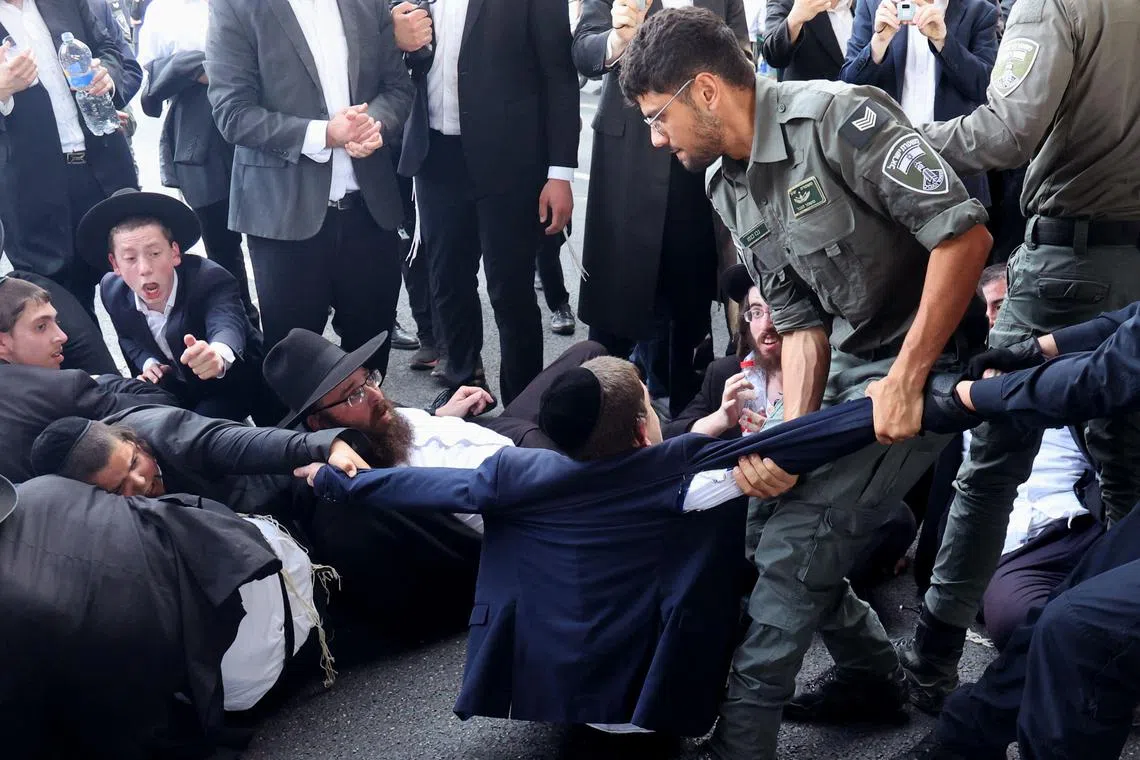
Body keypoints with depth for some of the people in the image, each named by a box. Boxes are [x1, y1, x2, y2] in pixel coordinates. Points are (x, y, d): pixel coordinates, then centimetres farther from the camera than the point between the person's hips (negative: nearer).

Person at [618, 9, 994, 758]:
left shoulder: (837, 118, -22)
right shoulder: (730, 187, 3)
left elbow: (966, 232, -25)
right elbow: (799, 317, 3)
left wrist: (907, 379, -24)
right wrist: (793, 433, -14)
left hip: (925, 359, -8)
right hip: (848, 358, 8)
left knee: (795, 538, -10)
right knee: (775, 516, 9)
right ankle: (872, 675, 29)